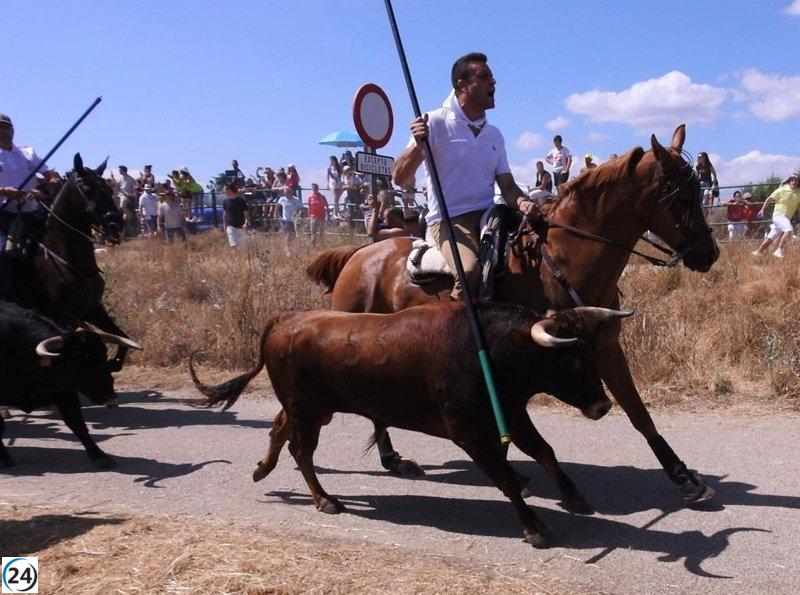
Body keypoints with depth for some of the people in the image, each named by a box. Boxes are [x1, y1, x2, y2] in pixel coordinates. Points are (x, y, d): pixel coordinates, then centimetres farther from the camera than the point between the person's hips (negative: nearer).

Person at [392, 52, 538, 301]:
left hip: (488, 216, 7)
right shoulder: (435, 123, -1)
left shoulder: (494, 135, 17)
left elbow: (507, 186, 13)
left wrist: (522, 202, -9)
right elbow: (399, 178, -4)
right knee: (470, 270, -34)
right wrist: (418, 145, -21)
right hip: (448, 220, -6)